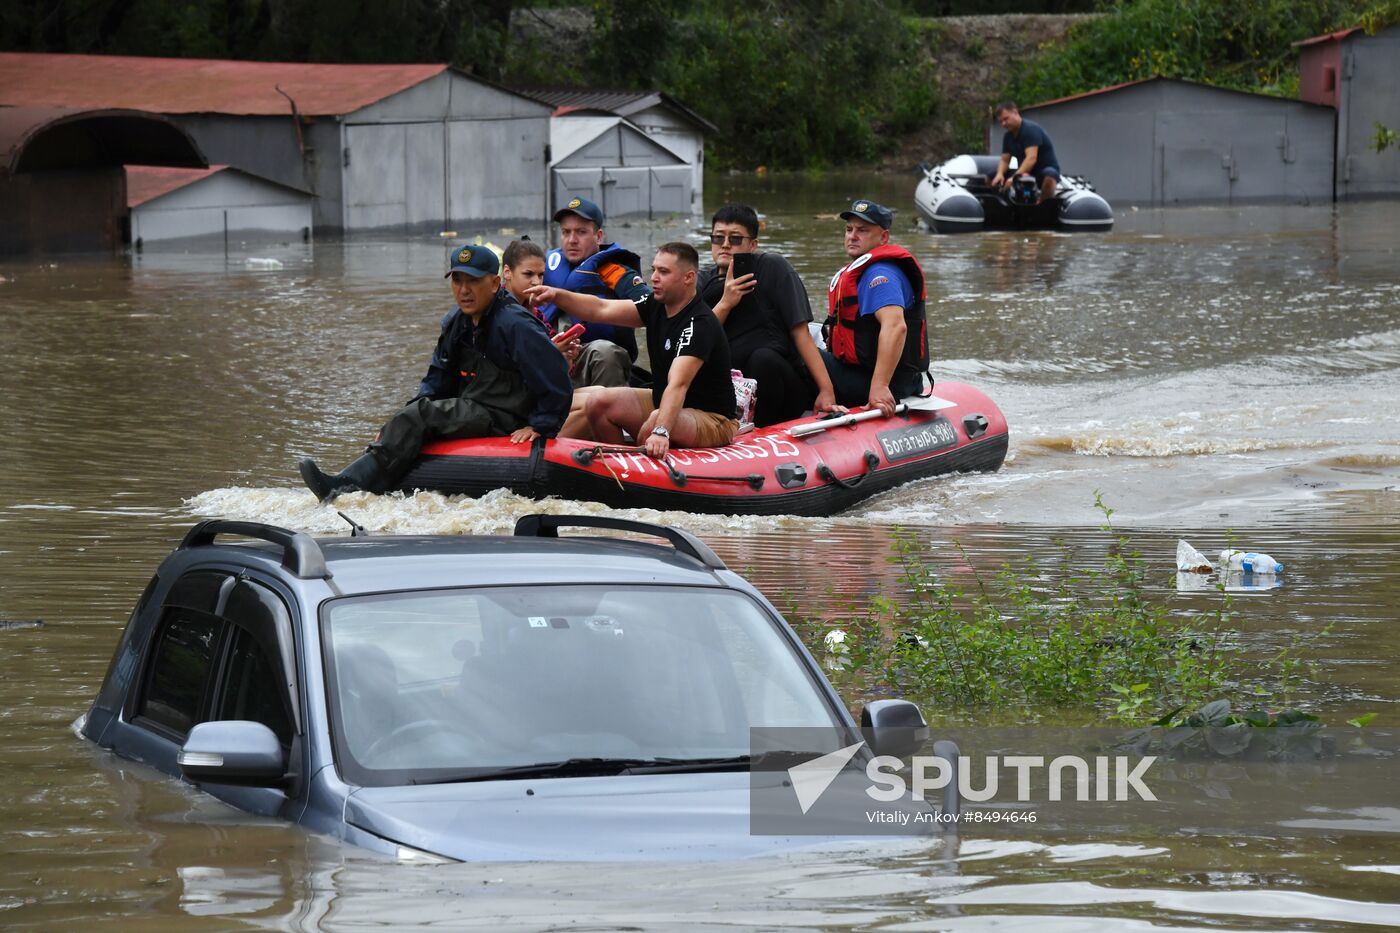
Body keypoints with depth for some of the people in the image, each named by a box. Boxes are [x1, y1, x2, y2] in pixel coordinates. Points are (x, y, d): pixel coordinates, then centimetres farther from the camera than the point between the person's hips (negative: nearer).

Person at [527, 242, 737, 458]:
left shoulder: (700, 324, -25)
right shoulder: (656, 306, 1)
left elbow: (677, 385, -38)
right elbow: (601, 310, -6)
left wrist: (661, 432, -50)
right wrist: (556, 295, -22)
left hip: (711, 418, -8)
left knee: (656, 421, -37)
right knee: (598, 401, -9)